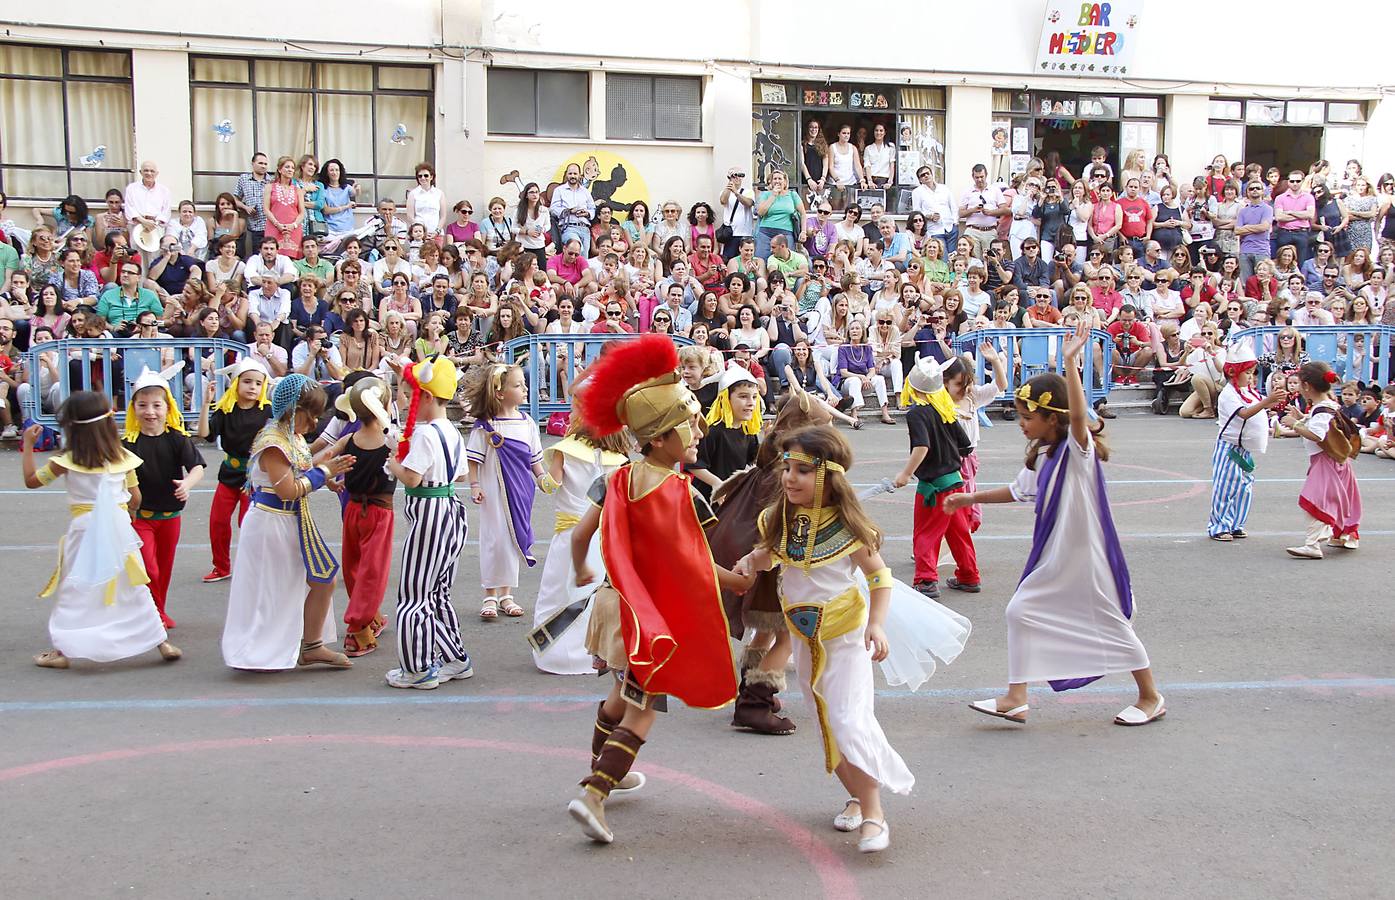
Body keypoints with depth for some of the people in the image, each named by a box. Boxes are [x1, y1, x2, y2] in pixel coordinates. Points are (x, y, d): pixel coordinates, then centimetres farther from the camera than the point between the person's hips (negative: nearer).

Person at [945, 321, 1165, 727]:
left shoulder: (1078, 449, -18)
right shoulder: (1042, 457, 7)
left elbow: (1078, 415, -39)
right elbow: (1018, 491, 21)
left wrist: (1071, 361, -46)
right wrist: (970, 498, 23)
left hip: (1084, 556, -8)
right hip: (1053, 557, 8)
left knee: (1112, 624, 5)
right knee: (1020, 612, 5)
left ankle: (1151, 697, 24)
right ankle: (1016, 699, 10)